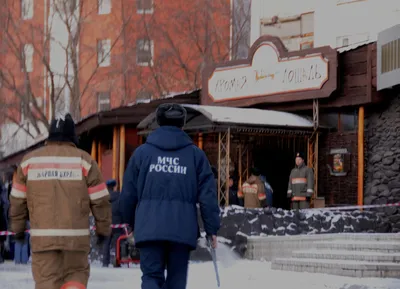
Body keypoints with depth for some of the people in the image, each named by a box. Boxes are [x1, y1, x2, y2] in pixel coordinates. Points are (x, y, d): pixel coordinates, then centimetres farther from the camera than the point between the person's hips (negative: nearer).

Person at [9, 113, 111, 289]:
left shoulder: (29, 160, 7)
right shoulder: (84, 160, 1)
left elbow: (18, 199, 11)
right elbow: (100, 200, 2)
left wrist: (18, 228, 24)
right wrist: (103, 228, 15)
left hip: (42, 236, 1)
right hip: (76, 235, -1)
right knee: (77, 273, 16)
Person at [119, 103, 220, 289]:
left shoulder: (142, 152, 7)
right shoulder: (195, 154, 6)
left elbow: (128, 193, 9)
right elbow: (207, 195, 1)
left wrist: (130, 222, 24)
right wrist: (212, 228, 7)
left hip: (149, 228, 0)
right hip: (182, 230, 0)